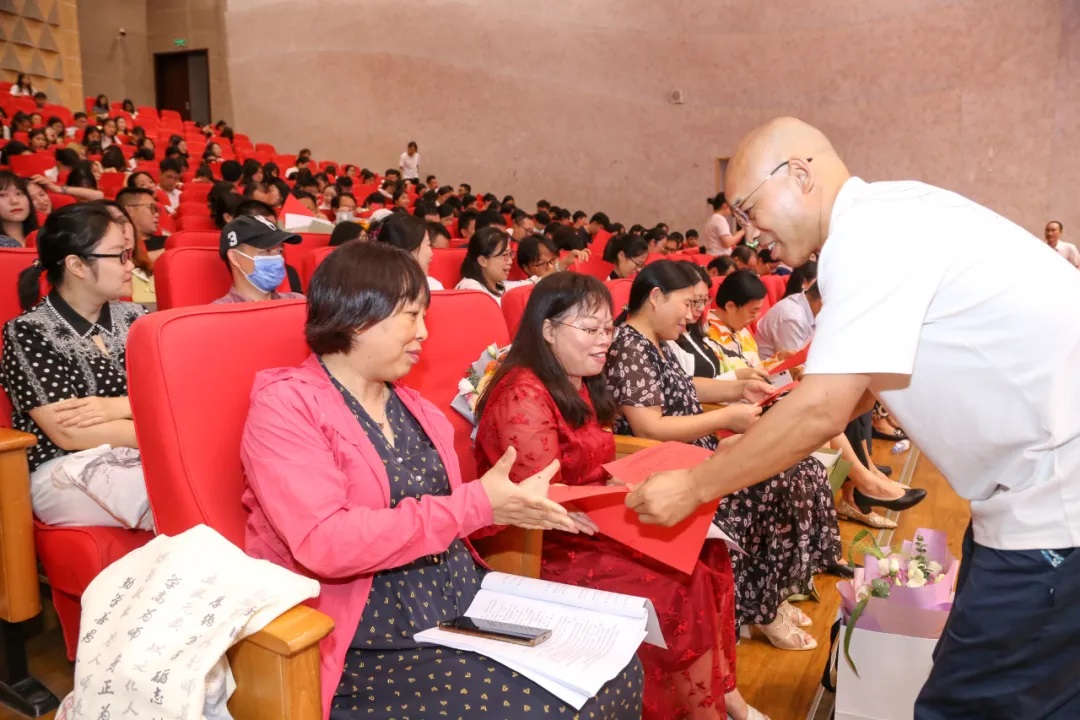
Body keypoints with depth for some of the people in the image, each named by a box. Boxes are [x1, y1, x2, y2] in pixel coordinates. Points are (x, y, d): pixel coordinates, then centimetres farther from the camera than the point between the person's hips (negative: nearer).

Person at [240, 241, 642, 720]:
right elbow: (323, 544, -24)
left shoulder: (412, 406, 11)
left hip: (468, 609, 7)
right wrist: (476, 504, -24)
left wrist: (519, 505, -1)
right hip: (371, 648, -7)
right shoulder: (286, 405, -11)